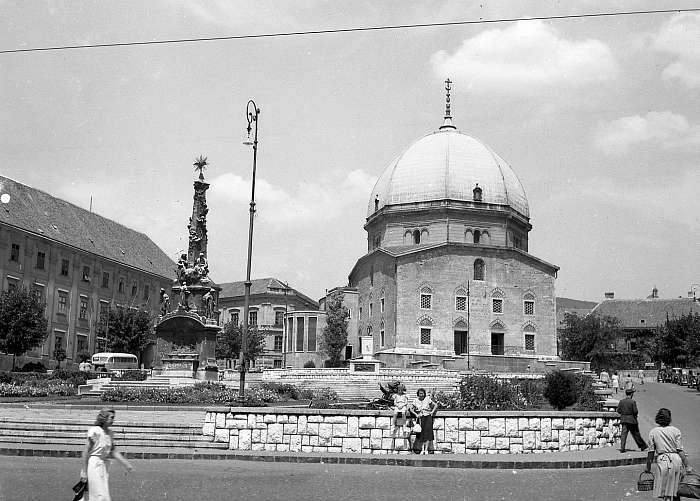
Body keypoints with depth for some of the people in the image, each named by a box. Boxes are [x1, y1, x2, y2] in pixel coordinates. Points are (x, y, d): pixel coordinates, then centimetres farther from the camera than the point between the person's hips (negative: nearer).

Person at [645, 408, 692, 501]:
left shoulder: (653, 432, 4)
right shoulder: (675, 430, 3)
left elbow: (651, 452, 4)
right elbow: (680, 450, -2)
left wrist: (648, 467, 12)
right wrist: (687, 466, 1)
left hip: (663, 460, -1)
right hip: (676, 459, 1)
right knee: (674, 490, 13)